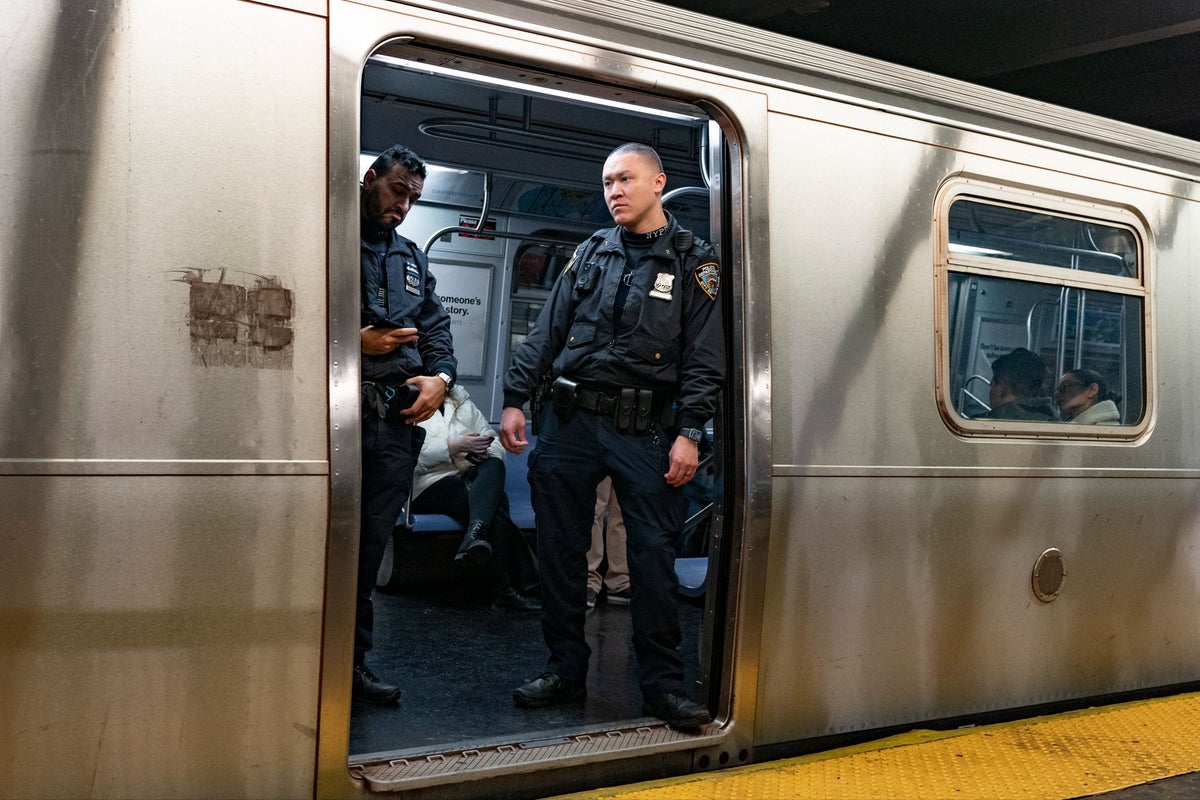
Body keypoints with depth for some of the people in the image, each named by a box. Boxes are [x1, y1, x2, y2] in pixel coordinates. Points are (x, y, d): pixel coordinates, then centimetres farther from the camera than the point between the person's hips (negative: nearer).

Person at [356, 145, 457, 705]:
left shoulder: (412, 259, 25)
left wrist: (440, 376, 4)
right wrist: (354, 341, -13)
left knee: (371, 544, 9)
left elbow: (436, 327, 23)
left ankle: (354, 660, 17)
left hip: (397, 418, 6)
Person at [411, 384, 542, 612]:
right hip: (430, 485, -5)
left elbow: (494, 442, 16)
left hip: (469, 479, 5)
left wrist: (484, 451, -8)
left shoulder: (462, 402, 23)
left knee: (494, 465, -33)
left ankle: (475, 535, -48)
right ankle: (503, 590, -35)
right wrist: (456, 447, -19)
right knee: (496, 510, -31)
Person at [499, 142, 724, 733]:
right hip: (570, 421, 4)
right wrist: (515, 400, 6)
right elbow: (547, 332, 14)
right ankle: (565, 671, 19)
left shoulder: (693, 262, 4)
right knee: (559, 549, 7)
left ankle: (662, 683, 7)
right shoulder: (591, 253, 14)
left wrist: (689, 433, -9)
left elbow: (704, 357, -1)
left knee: (653, 554, -4)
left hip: (644, 429, -3)